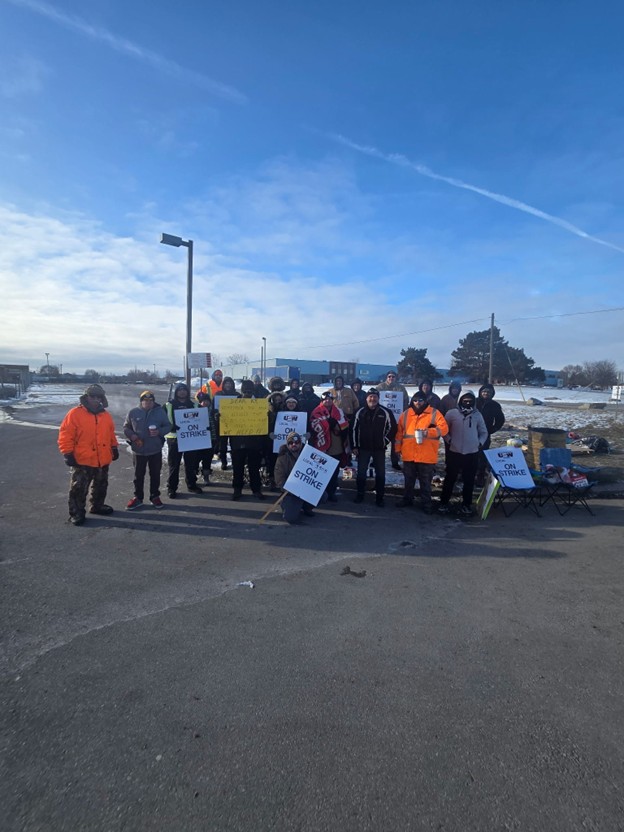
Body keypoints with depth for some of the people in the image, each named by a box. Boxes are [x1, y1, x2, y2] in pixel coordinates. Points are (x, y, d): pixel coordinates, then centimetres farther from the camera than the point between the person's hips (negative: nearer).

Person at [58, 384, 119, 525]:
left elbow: (111, 434, 17)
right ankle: (77, 513, 14)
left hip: (103, 460, 6)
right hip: (82, 460, -5)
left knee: (101, 486, 19)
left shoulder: (106, 415, 6)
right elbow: (65, 435, -13)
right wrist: (68, 454, -16)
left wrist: (114, 448, 13)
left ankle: (97, 506, 36)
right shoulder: (75, 414, -11)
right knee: (79, 488, 2)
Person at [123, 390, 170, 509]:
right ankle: (138, 497, 23)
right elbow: (126, 427, 6)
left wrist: (159, 432, -18)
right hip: (138, 450, 0)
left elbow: (167, 426, 2)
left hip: (155, 450, 0)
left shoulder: (160, 412, -3)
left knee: (155, 474, 10)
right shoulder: (133, 412, -3)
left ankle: (155, 496, 24)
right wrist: (132, 435, -13)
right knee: (138, 475, 11)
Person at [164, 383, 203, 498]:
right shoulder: (169, 405, -1)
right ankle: (171, 488, 10)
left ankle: (191, 484, 25)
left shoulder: (192, 404, 12)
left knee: (191, 463, 11)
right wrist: (171, 427, -22)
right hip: (174, 438, -4)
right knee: (174, 464, 1)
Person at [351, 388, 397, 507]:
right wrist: (354, 446, 2)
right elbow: (354, 429, 3)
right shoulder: (360, 412, -1)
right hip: (363, 448, 1)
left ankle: (379, 497, 15)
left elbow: (392, 428, 3)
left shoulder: (385, 412, -6)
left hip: (379, 449, -1)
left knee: (380, 474, 4)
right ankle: (360, 495, 22)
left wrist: (385, 441, 0)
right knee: (361, 473, 7)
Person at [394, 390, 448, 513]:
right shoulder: (406, 414, 7)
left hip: (426, 456, -3)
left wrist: (429, 432, -25)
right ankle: (408, 499, 32)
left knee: (425, 482, 7)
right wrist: (397, 448, 9)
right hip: (409, 455, 3)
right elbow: (399, 432, 11)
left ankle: (426, 503, 19)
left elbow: (444, 428, -10)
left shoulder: (434, 413, -1)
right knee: (409, 480, 17)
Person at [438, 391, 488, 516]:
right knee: (450, 478, 5)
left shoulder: (477, 415, 4)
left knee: (469, 480, 8)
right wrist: (449, 440, -8)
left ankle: (466, 505, 20)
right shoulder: (452, 413, -3)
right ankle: (444, 503, 16)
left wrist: (480, 443, 0)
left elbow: (483, 432, 14)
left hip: (472, 453, 2)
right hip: (454, 452, -2)